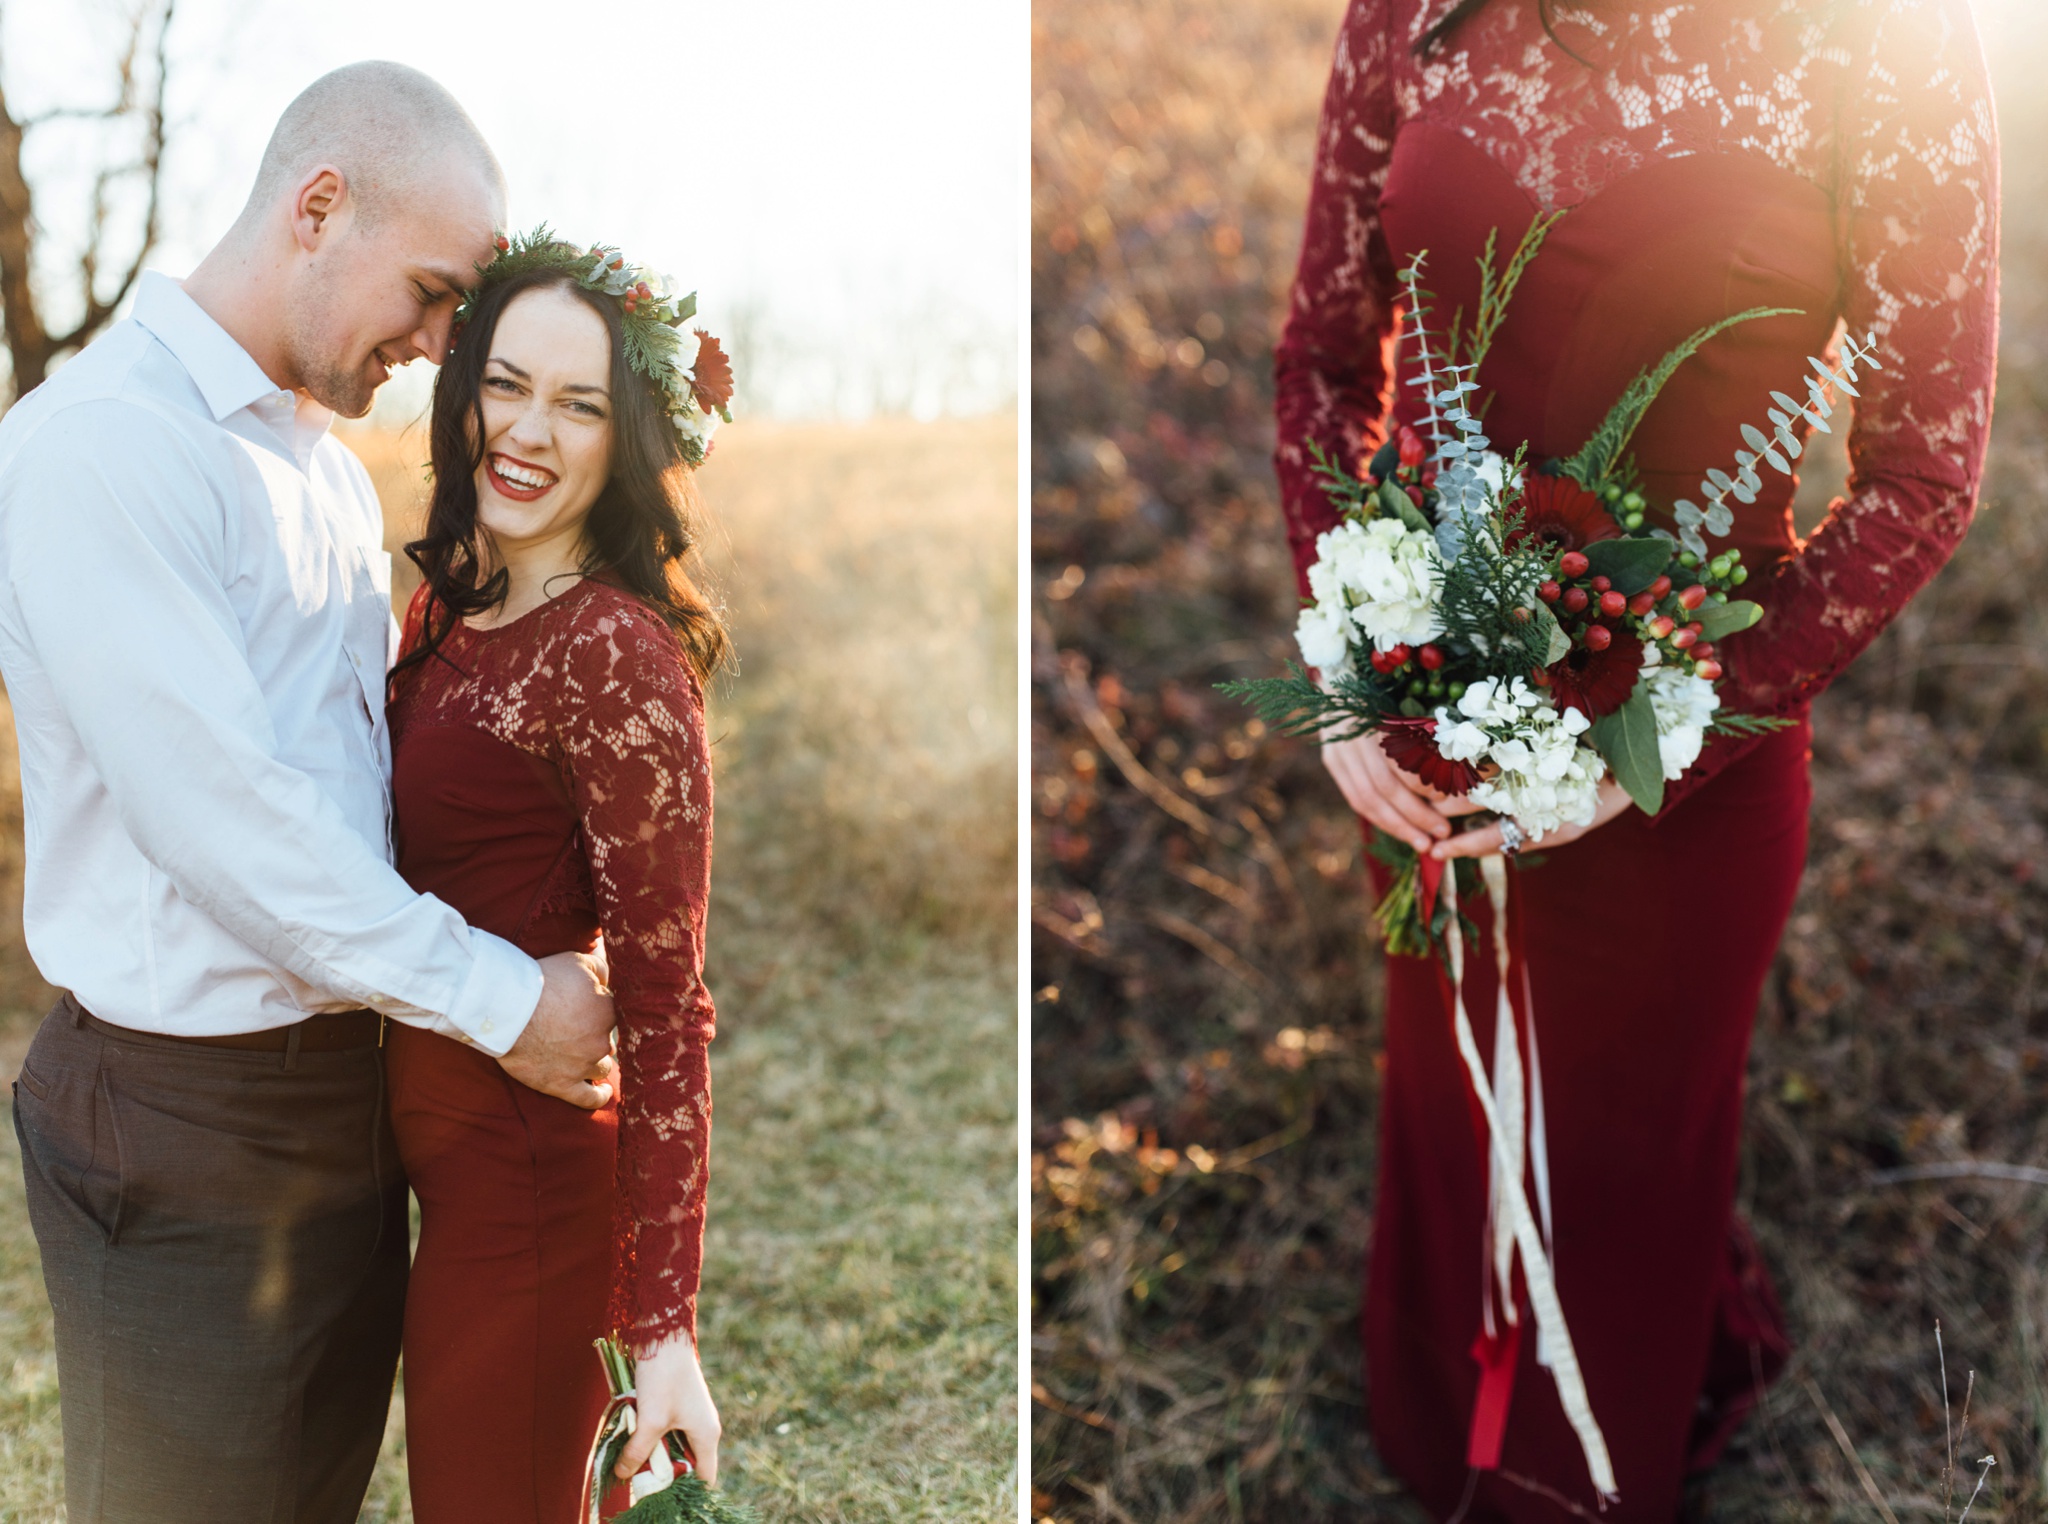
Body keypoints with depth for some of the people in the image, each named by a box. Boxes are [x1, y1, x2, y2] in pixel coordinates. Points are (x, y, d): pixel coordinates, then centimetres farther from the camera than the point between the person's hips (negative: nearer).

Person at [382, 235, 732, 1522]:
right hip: (442, 1147, 8)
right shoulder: (450, 601, 5)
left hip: (524, 1174, -8)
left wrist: (663, 1327, -22)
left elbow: (664, 1004, -22)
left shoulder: (613, 652, -21)